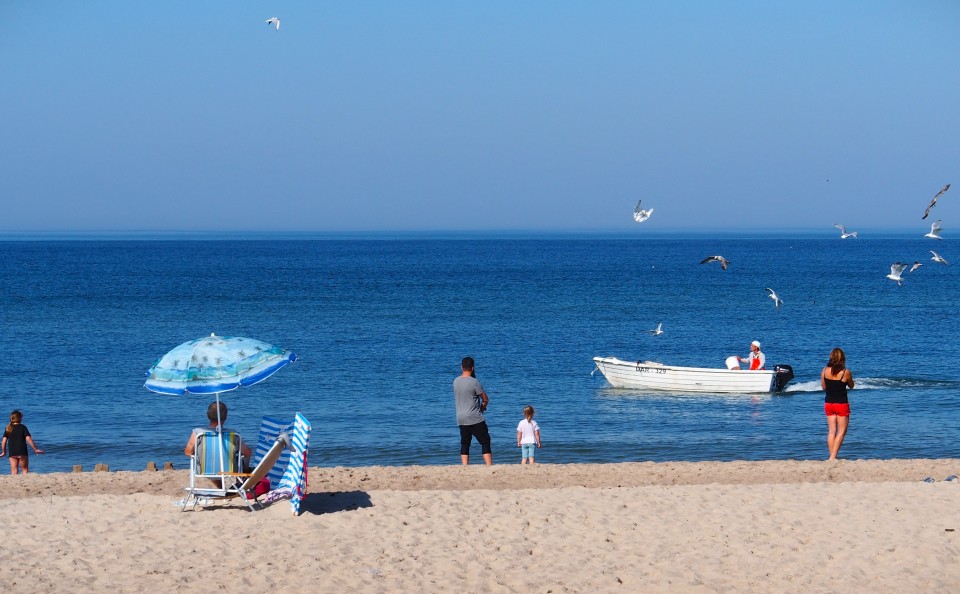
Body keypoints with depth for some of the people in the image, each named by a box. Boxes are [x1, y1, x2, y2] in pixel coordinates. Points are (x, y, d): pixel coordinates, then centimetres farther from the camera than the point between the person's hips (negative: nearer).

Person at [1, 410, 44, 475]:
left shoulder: (8, 429, 6)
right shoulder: (23, 427, -4)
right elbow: (28, 439, -11)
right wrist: (35, 449, -6)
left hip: (12, 453, 3)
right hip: (22, 452, -3)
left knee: (14, 471, 4)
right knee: (25, 469, 7)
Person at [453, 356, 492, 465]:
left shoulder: (456, 381, 5)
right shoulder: (474, 382, -13)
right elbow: (486, 400, -6)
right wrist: (482, 406, 14)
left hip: (461, 419, 6)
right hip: (475, 419, -6)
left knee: (464, 445, 8)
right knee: (485, 443, 0)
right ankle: (489, 467, -7)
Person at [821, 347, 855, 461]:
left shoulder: (825, 371, -4)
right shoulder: (846, 372, -13)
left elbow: (823, 387, 7)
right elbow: (851, 386, 3)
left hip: (828, 403, 4)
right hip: (841, 404, -4)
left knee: (831, 431, 10)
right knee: (841, 431, 4)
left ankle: (832, 456, 8)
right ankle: (833, 457, -6)